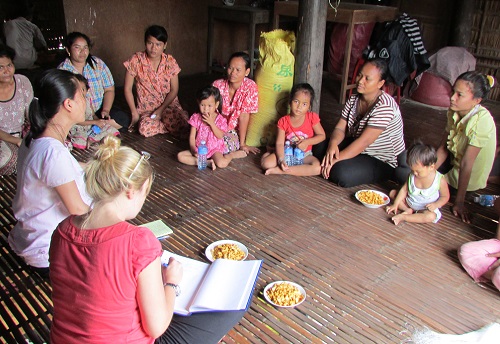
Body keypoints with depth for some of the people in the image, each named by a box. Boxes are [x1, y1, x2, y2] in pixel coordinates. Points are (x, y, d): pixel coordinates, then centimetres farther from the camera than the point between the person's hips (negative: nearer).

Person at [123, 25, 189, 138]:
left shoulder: (170, 61, -5)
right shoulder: (136, 60, -9)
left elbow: (174, 90, -3)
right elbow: (128, 88, -4)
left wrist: (161, 110, -15)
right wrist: (135, 113, -9)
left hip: (169, 104, 0)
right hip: (146, 107, 0)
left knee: (185, 127, -28)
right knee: (145, 129, -33)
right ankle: (172, 126, -6)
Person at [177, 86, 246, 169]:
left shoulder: (220, 119, -7)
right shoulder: (196, 118, -2)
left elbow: (220, 136, -17)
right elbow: (192, 137, -2)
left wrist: (211, 123, -23)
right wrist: (193, 150, -17)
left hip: (214, 149, -3)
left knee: (222, 163, -33)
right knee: (180, 156, -19)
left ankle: (232, 154, 1)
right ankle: (207, 162, -22)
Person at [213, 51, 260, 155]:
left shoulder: (250, 87, -16)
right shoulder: (217, 85, -11)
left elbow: (244, 116, -16)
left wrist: (242, 144, -12)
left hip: (234, 130, -2)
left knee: (229, 144, -32)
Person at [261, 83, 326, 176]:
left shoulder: (312, 117, -9)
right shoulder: (283, 121, -10)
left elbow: (322, 135, -3)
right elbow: (279, 143, -14)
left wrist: (307, 142, -19)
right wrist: (281, 160, -30)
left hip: (305, 154, 2)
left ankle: (280, 170, -25)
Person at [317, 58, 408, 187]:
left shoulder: (384, 106, -27)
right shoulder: (353, 100, -1)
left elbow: (364, 141, -30)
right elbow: (340, 128, -5)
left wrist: (336, 160, -30)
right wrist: (333, 144, -29)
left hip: (384, 161, -7)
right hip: (358, 148, 7)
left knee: (341, 173, -30)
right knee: (320, 150, -8)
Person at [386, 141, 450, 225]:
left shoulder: (440, 180, -21)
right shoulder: (412, 176, -10)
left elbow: (445, 196, -8)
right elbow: (404, 189, -3)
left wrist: (436, 204, -26)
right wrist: (395, 204, -8)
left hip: (426, 208, -4)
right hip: (408, 203, 4)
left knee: (431, 216, -37)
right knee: (392, 193, -1)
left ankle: (403, 217, -28)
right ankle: (408, 210, -14)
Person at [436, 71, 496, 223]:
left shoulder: (482, 121, -31)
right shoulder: (454, 112, -10)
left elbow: (466, 164, -30)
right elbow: (443, 148, -5)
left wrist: (459, 202, -24)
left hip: (469, 179, -7)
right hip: (454, 162, 7)